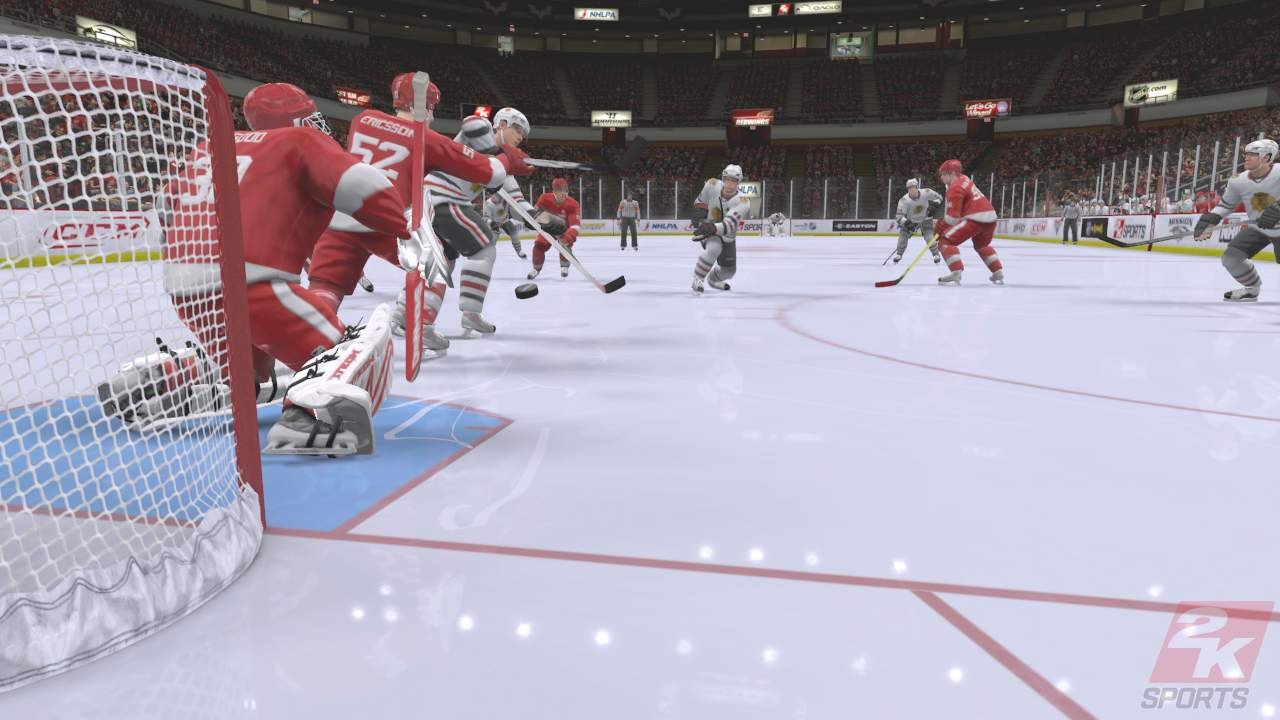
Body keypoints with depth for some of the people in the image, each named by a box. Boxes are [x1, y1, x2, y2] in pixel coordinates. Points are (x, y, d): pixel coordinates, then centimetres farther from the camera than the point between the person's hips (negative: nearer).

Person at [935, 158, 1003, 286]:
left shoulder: (955, 188, -10)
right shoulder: (964, 178, 18)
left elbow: (953, 215, -16)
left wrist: (941, 227, -6)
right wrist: (944, 219, 21)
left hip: (975, 218, -10)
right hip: (990, 217, 10)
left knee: (946, 241, -8)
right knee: (982, 245, 34)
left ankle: (956, 274, -22)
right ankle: (998, 274, 34)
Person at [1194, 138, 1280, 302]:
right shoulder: (1239, 181, -10)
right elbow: (1225, 204, 3)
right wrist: (1209, 222, -8)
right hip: (1258, 228, 5)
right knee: (1231, 256, -8)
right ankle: (1251, 288, 15)